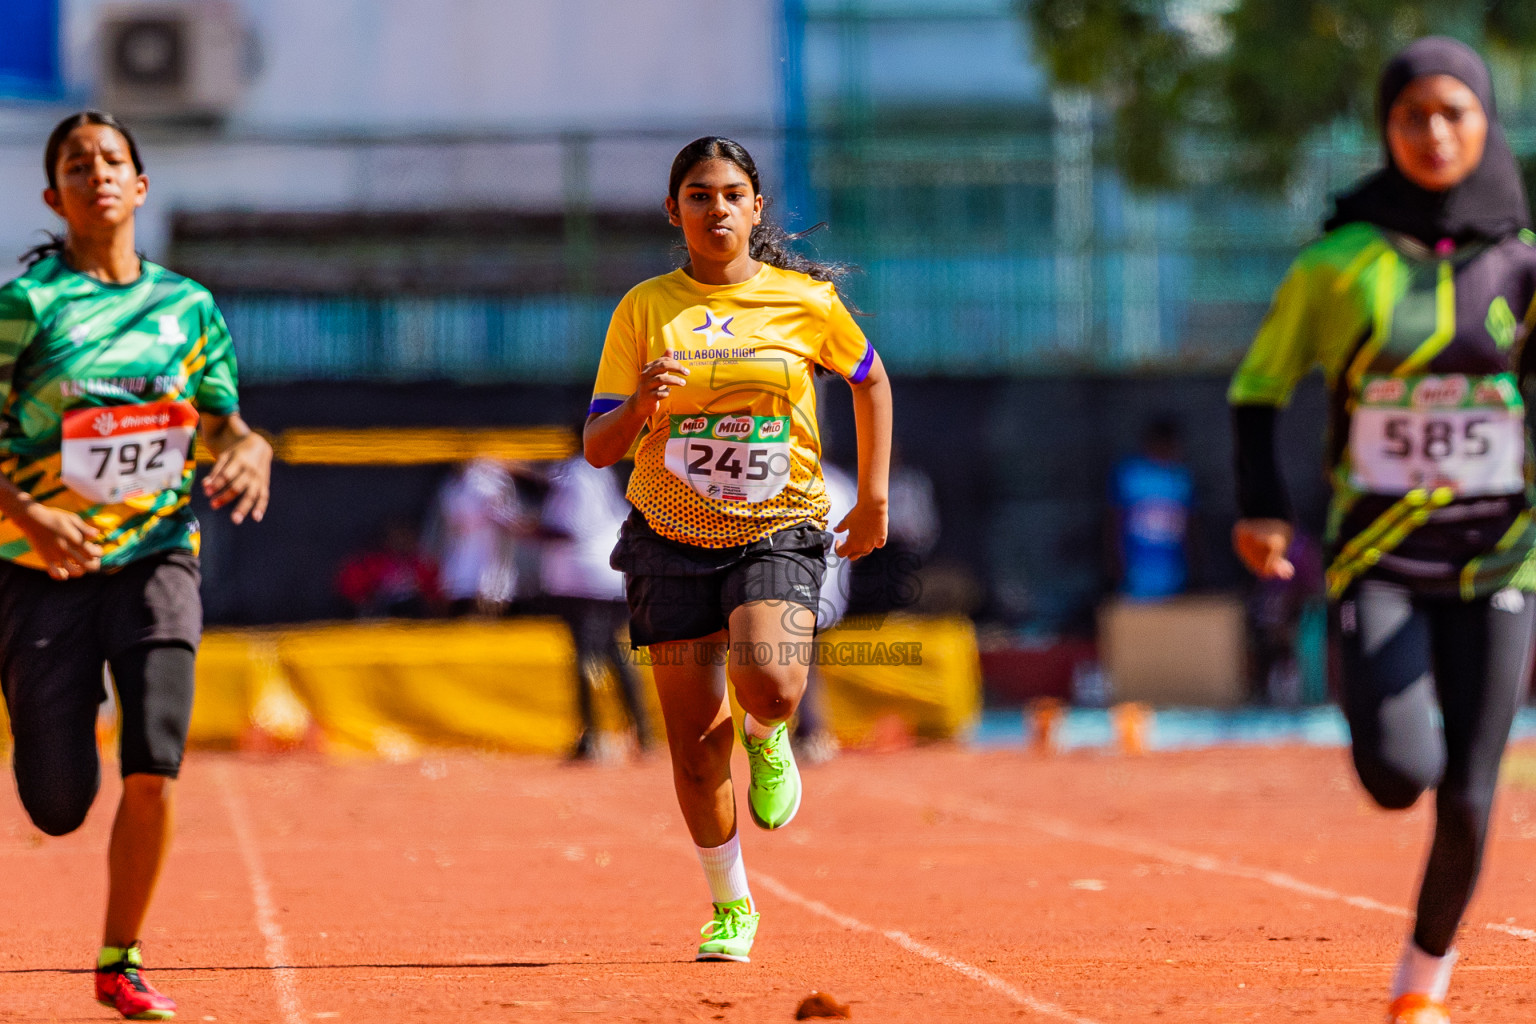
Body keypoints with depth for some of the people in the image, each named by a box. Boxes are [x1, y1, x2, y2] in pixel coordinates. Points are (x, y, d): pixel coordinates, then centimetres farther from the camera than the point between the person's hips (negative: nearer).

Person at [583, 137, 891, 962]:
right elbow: (598, 447, -2)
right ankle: (731, 907, 22)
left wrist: (875, 494, 14)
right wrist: (640, 407, -24)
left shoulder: (805, 301, 0)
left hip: (779, 529, -1)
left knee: (770, 687, -28)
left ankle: (768, 739, 11)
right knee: (695, 741, 2)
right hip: (673, 536, 1)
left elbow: (870, 381, 19)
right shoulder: (645, 309, 0)